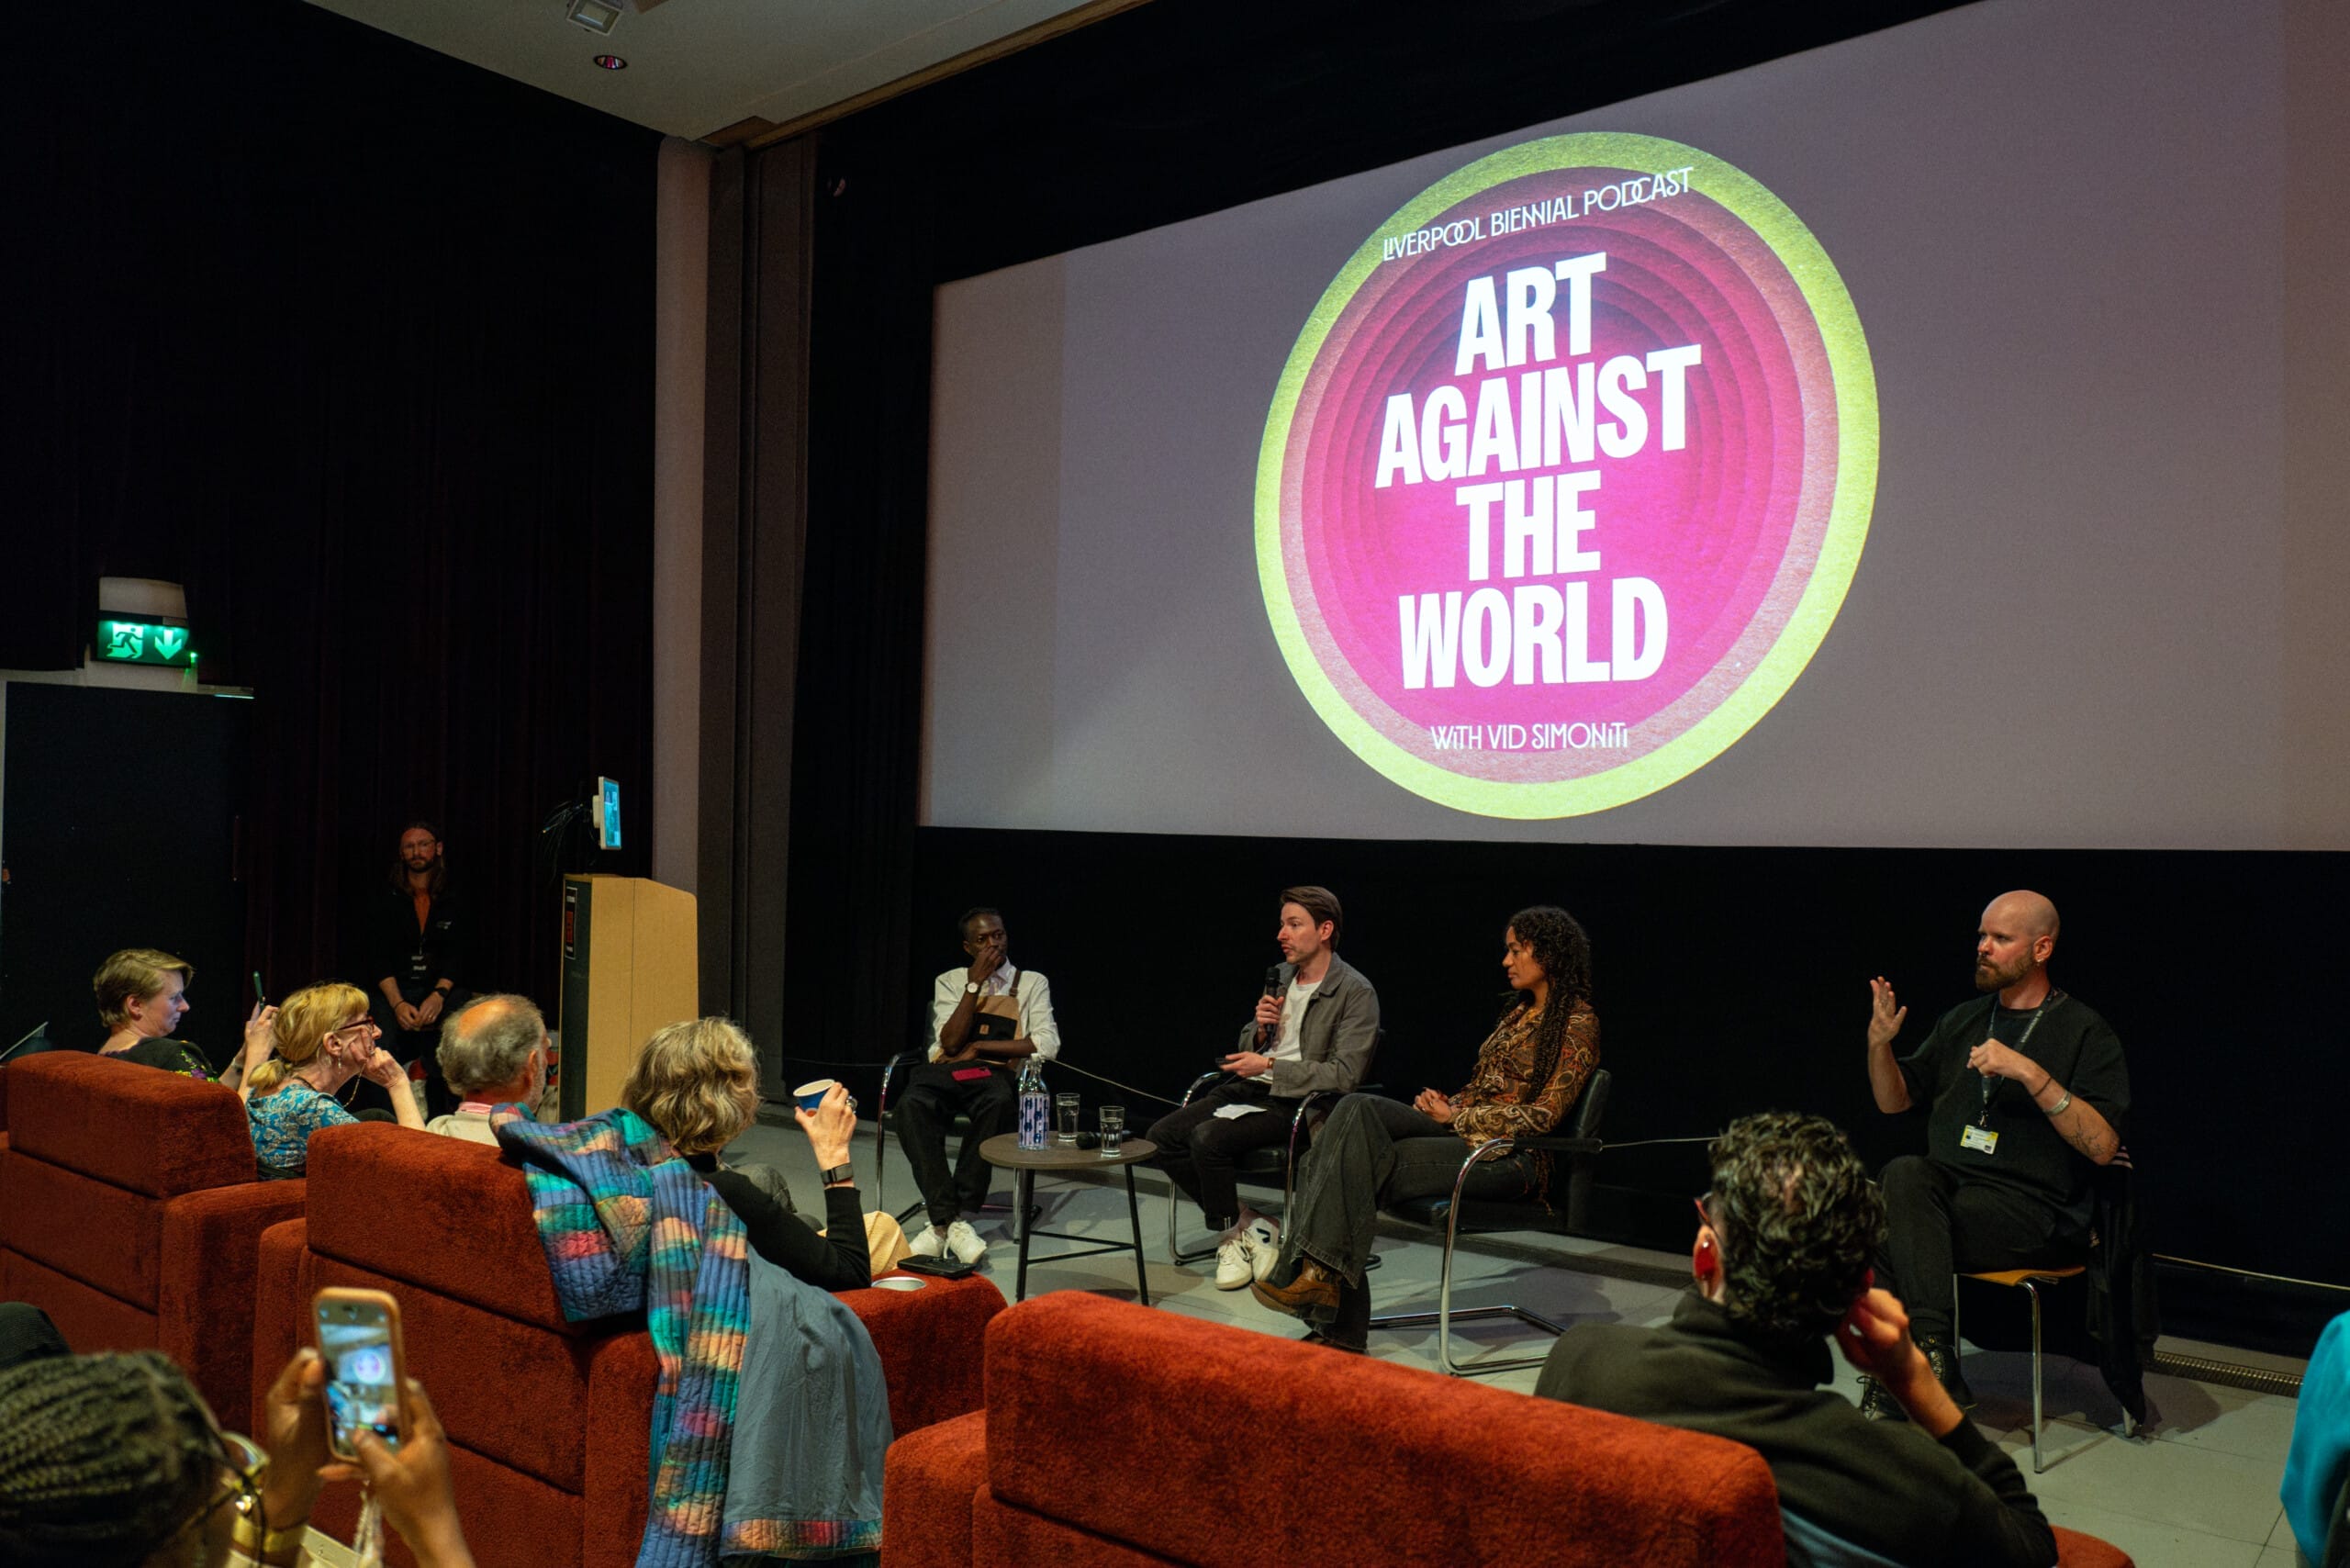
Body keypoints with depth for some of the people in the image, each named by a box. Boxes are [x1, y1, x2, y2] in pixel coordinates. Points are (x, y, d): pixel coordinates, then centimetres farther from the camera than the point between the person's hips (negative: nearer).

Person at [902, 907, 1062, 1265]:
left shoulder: (1031, 982, 13)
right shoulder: (949, 982, 17)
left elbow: (1046, 1045, -3)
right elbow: (950, 1043, 1)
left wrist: (979, 1047, -4)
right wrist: (975, 984, -3)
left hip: (996, 1073, -1)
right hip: (944, 1072, 1)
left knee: (999, 1103, -39)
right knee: (911, 1105, -35)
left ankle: (948, 1220, -32)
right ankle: (949, 1220, -37)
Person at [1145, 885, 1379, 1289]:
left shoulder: (1356, 993, -7)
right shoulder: (1280, 976, 16)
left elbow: (1344, 1075, -15)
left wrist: (1269, 1067, -17)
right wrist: (1260, 1029, -1)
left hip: (1296, 1103, -8)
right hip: (1248, 1088, 8)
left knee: (1207, 1138, -29)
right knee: (1161, 1136, -10)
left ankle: (1233, 1231, -5)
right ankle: (1243, 1223, -1)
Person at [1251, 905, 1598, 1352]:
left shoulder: (1577, 1022, -5)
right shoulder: (1518, 1009, 21)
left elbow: (1543, 1115, -12)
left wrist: (1455, 1117, -10)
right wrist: (1450, 1105, 2)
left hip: (1511, 1157, -8)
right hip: (1465, 1130, 8)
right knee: (1359, 1109, -21)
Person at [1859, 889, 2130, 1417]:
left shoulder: (2085, 1032, 3)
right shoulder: (1962, 1021, 21)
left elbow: (2102, 1146, -9)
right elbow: (1894, 1101, 21)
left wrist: (2030, 1073, -20)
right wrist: (1879, 1042, 1)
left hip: (2034, 1210, -5)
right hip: (1946, 1183, 5)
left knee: (1887, 1233, -29)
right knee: (1904, 1174, -31)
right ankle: (1932, 1358, -32)